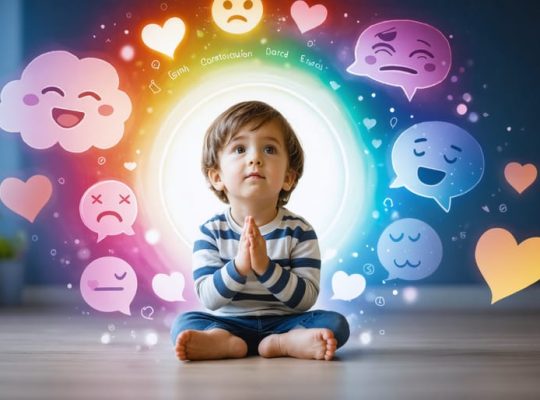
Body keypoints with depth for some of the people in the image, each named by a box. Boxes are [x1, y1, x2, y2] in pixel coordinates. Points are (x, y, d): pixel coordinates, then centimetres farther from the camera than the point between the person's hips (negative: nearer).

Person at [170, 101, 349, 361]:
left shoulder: (299, 231, -7)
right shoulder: (211, 232, -5)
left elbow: (305, 298, -12)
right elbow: (208, 298, -12)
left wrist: (266, 267, -26)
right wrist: (238, 266, -29)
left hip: (282, 322, 0)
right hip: (228, 323, 0)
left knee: (335, 323, -23)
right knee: (184, 323, -25)